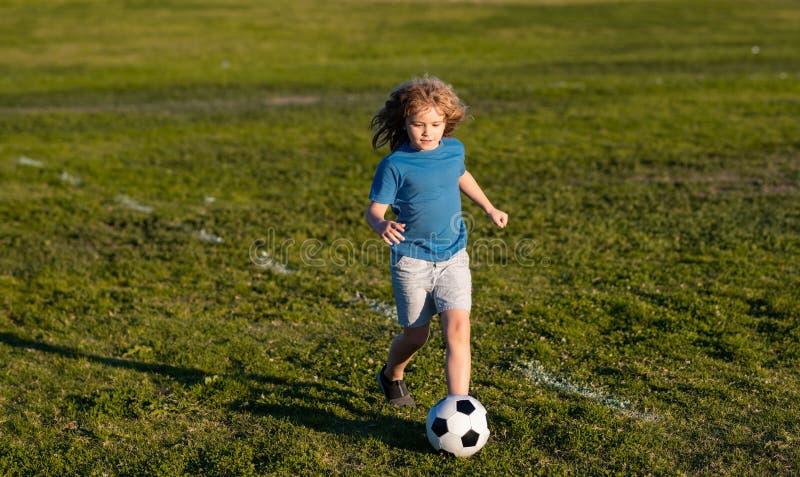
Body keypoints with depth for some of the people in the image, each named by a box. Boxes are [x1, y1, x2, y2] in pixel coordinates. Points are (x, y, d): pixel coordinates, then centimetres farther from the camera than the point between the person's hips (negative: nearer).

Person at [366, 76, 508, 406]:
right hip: (411, 259, -3)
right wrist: (382, 226, -35)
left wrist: (489, 209, 28)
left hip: (453, 257, 3)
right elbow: (374, 209, -12)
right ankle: (391, 376, 43)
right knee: (416, 335, 10)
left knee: (458, 330, -13)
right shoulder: (395, 165, -12)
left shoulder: (454, 150, 3)